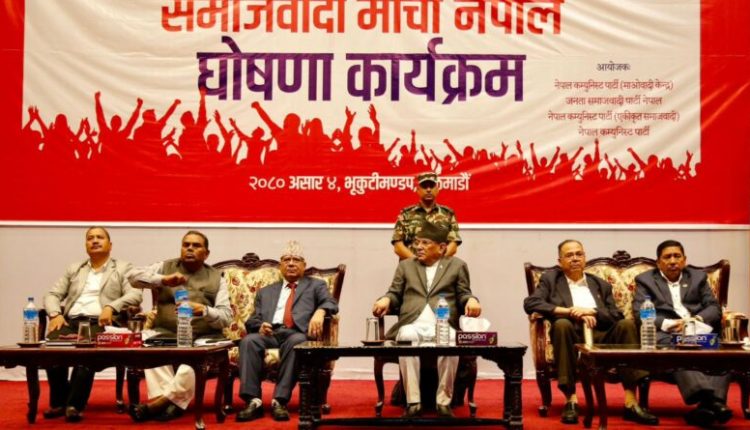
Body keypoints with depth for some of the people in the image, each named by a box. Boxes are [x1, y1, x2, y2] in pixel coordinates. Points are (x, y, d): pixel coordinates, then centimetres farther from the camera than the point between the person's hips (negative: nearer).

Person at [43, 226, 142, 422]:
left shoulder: (122, 268, 17)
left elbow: (135, 295, 0)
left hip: (100, 322, -3)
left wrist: (111, 307, -16)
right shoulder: (74, 269, 28)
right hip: (71, 321, 3)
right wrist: (55, 314, -3)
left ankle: (75, 405, -30)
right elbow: (52, 295, 19)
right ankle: (58, 401, -13)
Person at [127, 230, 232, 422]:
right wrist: (163, 280, -16)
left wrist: (204, 310, -21)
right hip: (167, 334, 1)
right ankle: (171, 404, -39)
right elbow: (133, 276, 0)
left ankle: (162, 401, -36)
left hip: (203, 338, -1)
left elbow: (226, 316, 1)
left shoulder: (216, 278, 12)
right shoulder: (166, 267, 15)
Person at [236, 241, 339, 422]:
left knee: (295, 342, -38)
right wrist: (260, 326, -6)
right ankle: (253, 401, -35)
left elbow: (330, 303, 3)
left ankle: (280, 401, -37)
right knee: (249, 341, -30)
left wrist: (319, 312, -22)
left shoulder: (316, 285, 22)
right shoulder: (265, 292, 30)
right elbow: (253, 320, 19)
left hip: (298, 334, -2)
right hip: (270, 333, 3)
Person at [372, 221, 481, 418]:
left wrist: (471, 300, -10)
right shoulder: (405, 265, 25)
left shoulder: (457, 265, 20)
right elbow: (395, 294, 20)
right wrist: (385, 300, -3)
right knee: (407, 337, -36)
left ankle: (443, 401, -24)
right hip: (413, 325, 1)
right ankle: (413, 402, -31)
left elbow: (463, 294, 13)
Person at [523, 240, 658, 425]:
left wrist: (591, 311, -8)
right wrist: (569, 311, -12)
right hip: (572, 337, -2)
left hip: (600, 338, 3)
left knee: (627, 324, -25)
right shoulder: (550, 279, 15)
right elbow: (530, 303, -4)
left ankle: (631, 403, -29)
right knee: (562, 323, -35)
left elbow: (616, 316, 11)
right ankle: (571, 400, -31)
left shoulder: (601, 285, 23)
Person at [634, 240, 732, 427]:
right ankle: (710, 400, -55)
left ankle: (713, 401, -47)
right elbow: (639, 313, 2)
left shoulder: (698, 277, 24)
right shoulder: (645, 280, 16)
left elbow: (714, 308, 14)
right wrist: (669, 324, -14)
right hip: (665, 334, -3)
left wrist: (697, 320, -10)